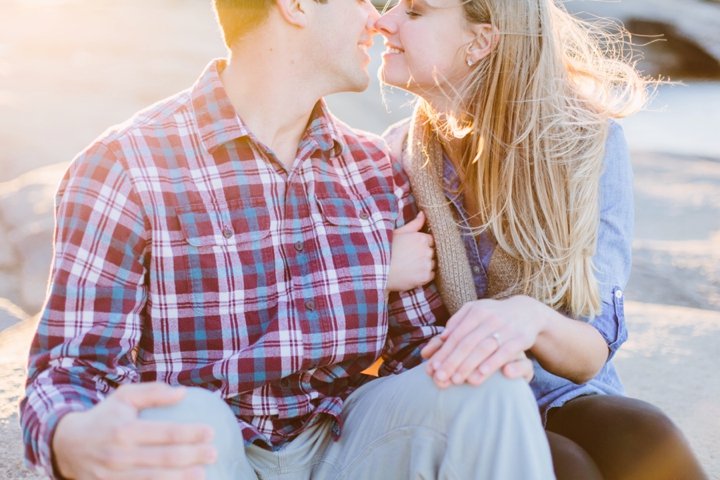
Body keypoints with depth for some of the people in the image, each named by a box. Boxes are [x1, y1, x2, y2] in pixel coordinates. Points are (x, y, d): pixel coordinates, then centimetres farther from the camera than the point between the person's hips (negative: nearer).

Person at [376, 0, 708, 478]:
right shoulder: (396, 158, -3)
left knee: (640, 439, -31)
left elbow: (593, 352, -13)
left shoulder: (589, 140, -8)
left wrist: (533, 319, -36)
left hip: (562, 400, 1)